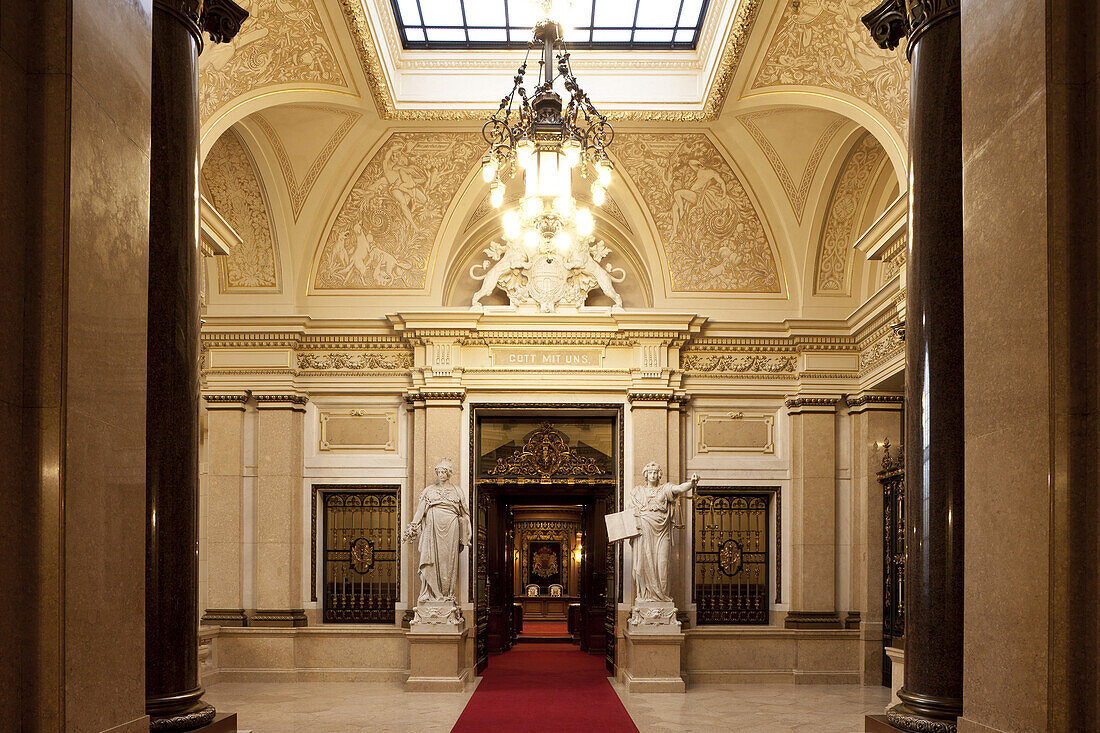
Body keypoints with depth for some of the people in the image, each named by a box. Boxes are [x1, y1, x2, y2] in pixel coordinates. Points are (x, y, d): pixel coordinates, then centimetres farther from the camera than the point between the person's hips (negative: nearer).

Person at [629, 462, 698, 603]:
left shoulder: (664, 489, 8)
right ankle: (645, 594, -1)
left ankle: (661, 594, -2)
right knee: (644, 562, -4)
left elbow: (679, 488, -11)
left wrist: (691, 483, -31)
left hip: (661, 530, 0)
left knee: (662, 561, -7)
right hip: (644, 531, 1)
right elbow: (632, 511, 12)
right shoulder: (638, 491, 13)